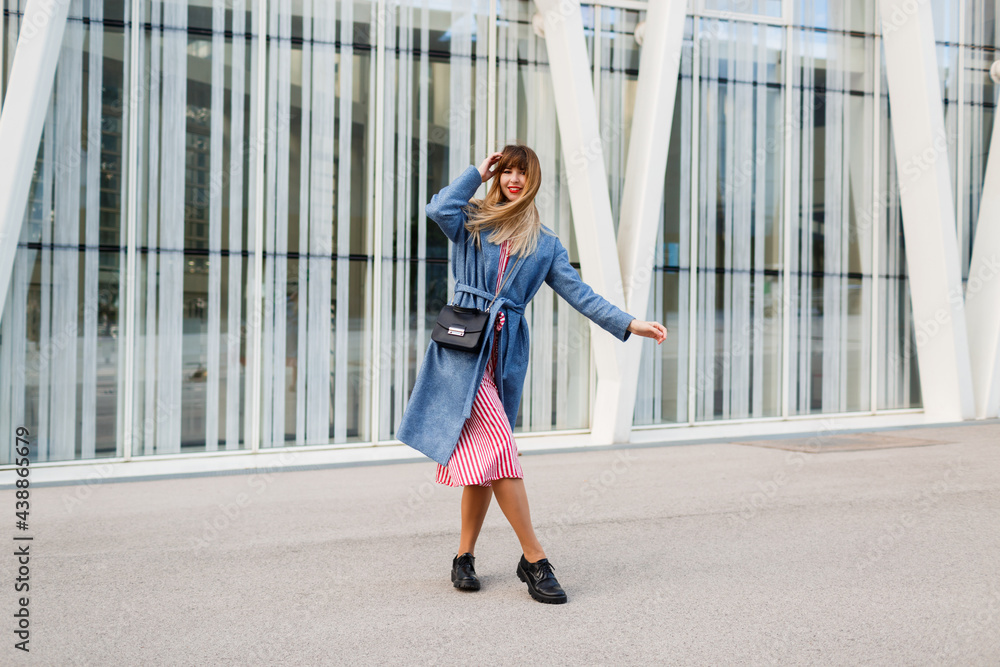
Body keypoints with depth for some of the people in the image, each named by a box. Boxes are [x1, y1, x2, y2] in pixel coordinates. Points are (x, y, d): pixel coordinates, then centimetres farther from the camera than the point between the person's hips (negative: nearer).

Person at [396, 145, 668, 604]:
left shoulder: (545, 244, 16)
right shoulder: (472, 221, 9)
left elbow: (578, 292, 11)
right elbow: (439, 209, -12)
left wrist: (628, 324, 1)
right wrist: (478, 172, 2)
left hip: (505, 349, 3)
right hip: (463, 344, -3)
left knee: (483, 455, 2)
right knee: (497, 447, -15)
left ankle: (464, 557, 17)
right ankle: (533, 559, -11)